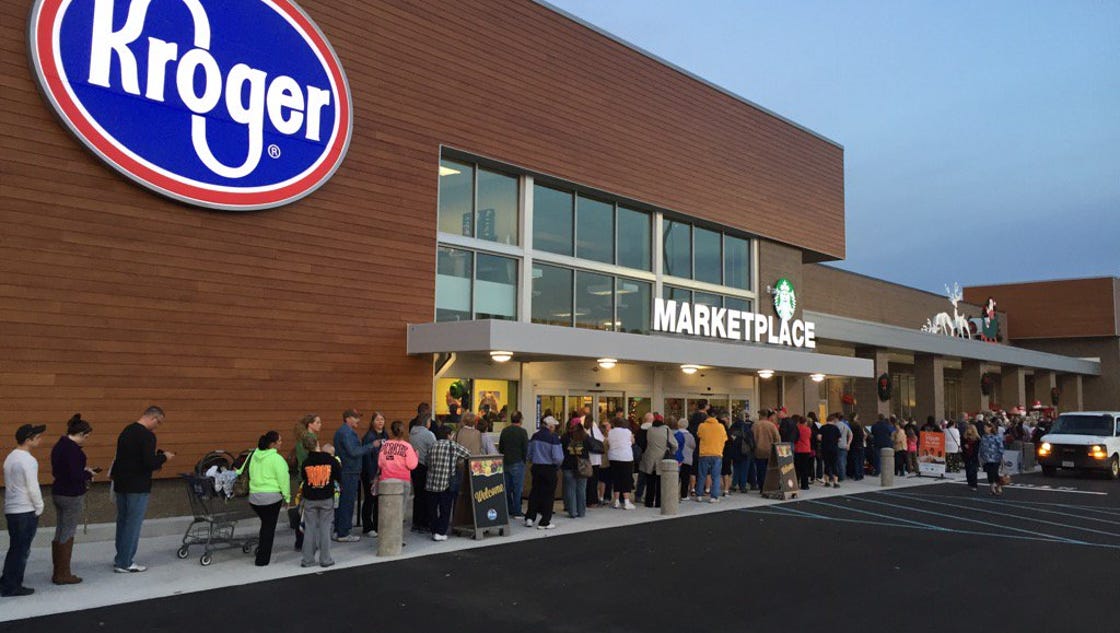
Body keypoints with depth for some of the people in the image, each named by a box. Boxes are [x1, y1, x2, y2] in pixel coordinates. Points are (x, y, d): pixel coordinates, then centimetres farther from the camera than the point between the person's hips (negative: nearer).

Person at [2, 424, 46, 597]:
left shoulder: (10, 457, 11)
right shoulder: (28, 460, -17)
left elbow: (11, 484, 15)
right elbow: (33, 488, -18)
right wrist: (39, 507, -4)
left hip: (11, 509, 8)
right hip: (26, 511, -8)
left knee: (15, 549, 17)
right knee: (22, 550, 2)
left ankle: (6, 583, 22)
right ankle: (12, 587, 8)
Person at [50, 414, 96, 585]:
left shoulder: (59, 445, 9)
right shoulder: (73, 449, -21)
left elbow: (57, 471, 16)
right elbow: (75, 476, -25)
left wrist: (84, 472, 9)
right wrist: (88, 473, -6)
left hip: (58, 493, 9)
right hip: (72, 496, -9)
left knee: (60, 532, 15)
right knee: (68, 534, 1)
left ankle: (58, 572, 23)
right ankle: (63, 575, 10)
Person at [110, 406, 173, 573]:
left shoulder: (127, 431, 11)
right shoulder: (147, 435, -18)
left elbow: (130, 456, 17)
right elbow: (150, 463, -22)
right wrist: (164, 457, -7)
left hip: (121, 484, 9)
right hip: (137, 487, -9)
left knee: (122, 521, 16)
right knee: (133, 524, 0)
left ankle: (121, 558, 25)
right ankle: (124, 563, 5)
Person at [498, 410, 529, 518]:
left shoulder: (504, 431, 6)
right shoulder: (522, 431, -10)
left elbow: (500, 448, 9)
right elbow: (526, 449, -10)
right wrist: (523, 460, 5)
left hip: (506, 463, 5)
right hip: (517, 463, -5)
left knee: (507, 488, 12)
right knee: (517, 488, 0)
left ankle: (509, 511, 17)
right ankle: (517, 512, 2)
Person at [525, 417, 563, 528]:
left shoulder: (535, 436, 1)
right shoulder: (553, 438, -15)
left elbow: (528, 455, 7)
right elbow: (558, 458, -17)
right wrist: (558, 463, 5)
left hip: (536, 468, 5)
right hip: (549, 469, -5)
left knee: (535, 492, 16)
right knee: (548, 495, 5)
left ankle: (530, 518, 17)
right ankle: (544, 522, 9)